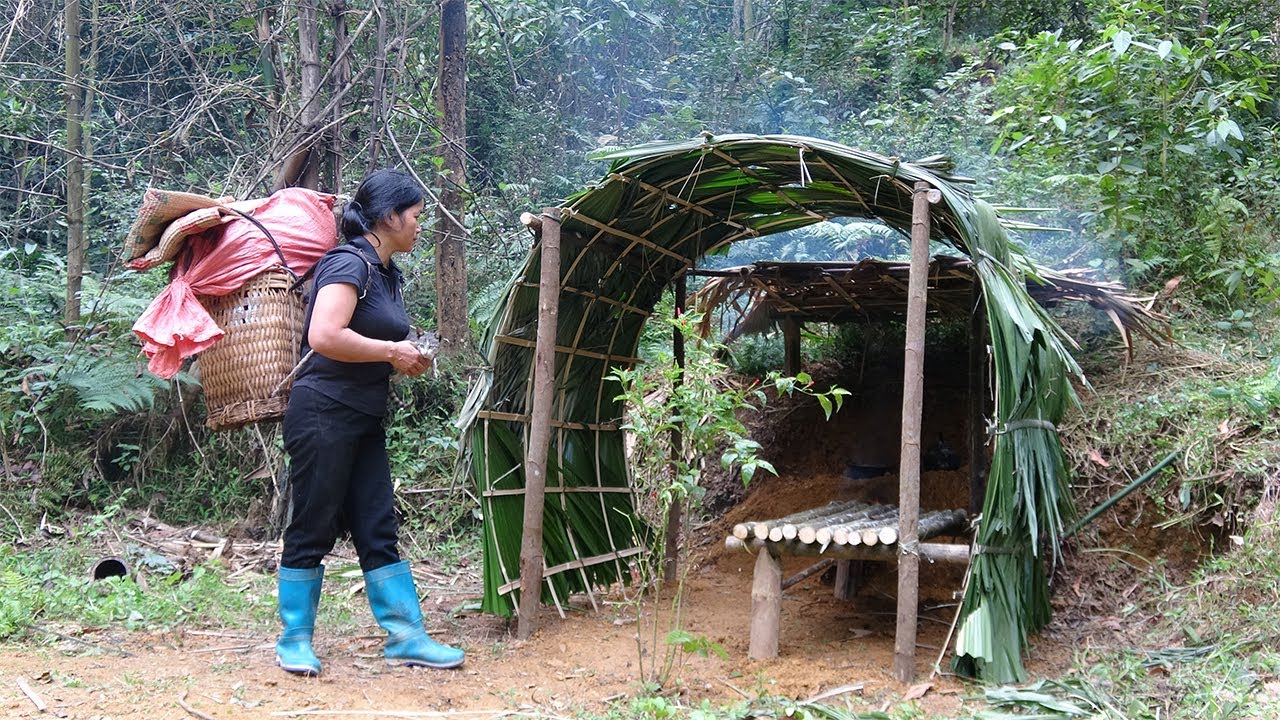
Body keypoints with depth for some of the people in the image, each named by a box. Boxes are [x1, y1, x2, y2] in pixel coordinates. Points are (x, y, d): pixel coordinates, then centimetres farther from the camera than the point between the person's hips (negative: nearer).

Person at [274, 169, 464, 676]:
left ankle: (405, 636, 11)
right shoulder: (350, 263, -13)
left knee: (378, 531, 8)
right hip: (323, 414, -9)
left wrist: (405, 360, 8)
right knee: (313, 531, 0)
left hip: (365, 421, 9)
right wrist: (393, 353, -16)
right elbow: (324, 337, -26)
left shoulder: (385, 272, 15)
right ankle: (294, 642, 12)